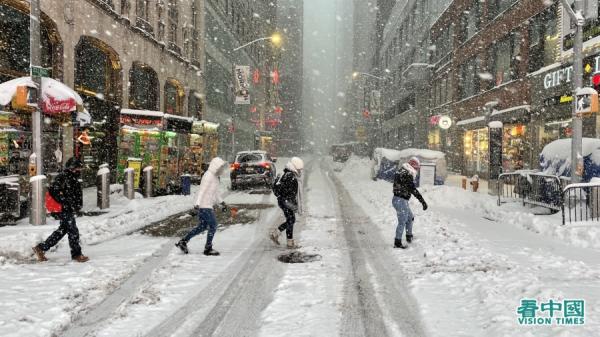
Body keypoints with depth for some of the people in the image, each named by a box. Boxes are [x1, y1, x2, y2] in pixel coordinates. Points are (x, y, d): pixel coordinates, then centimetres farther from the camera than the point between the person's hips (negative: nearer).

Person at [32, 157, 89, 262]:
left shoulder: (74, 179, 15)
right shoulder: (62, 178, -14)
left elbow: (78, 195, 24)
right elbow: (52, 190, -24)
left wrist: (78, 205, 10)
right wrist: (64, 201, -23)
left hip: (70, 210, 10)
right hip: (64, 209, -10)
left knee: (62, 230, 16)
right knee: (73, 231, -4)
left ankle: (41, 248, 23)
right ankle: (76, 254, 7)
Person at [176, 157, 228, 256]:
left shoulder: (214, 177, 15)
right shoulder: (208, 176, -15)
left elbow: (216, 192, 24)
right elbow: (202, 190, -24)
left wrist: (222, 203, 24)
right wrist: (197, 203, -32)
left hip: (207, 205, 10)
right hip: (205, 206, -10)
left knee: (202, 227, 15)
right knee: (213, 226, -3)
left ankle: (183, 241, 19)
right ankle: (208, 249, 5)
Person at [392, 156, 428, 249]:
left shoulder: (401, 170, 10)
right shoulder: (407, 174, -21)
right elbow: (413, 189, -25)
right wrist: (423, 202, -23)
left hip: (398, 199, 10)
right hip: (401, 200, -10)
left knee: (410, 218, 24)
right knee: (402, 222, -1)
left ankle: (409, 236, 36)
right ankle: (397, 243, 6)